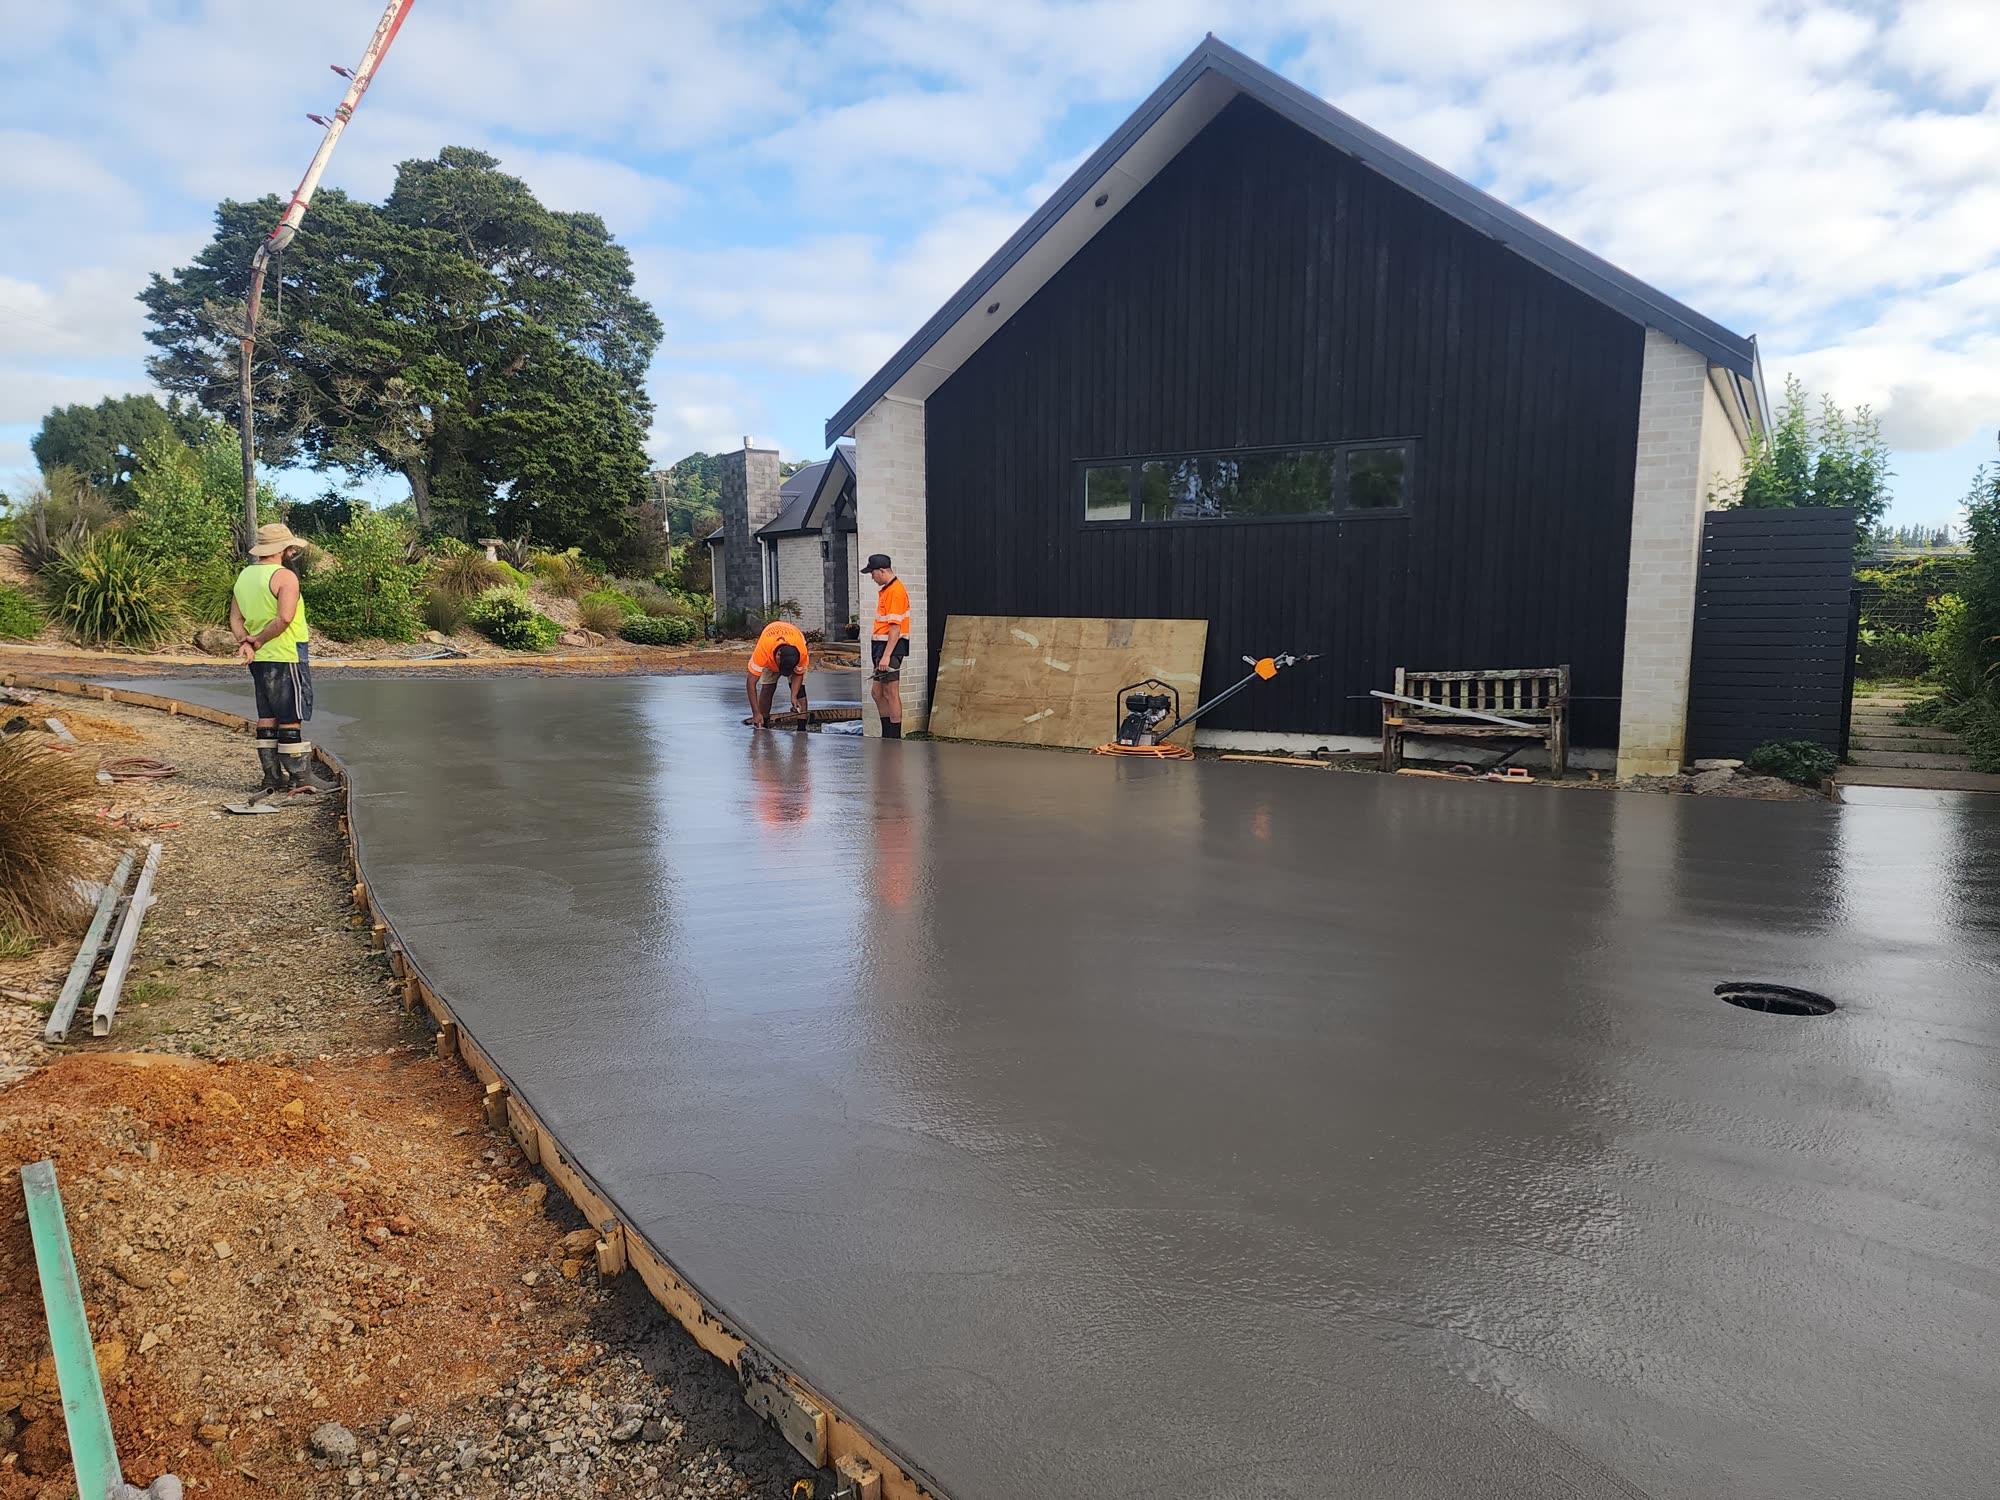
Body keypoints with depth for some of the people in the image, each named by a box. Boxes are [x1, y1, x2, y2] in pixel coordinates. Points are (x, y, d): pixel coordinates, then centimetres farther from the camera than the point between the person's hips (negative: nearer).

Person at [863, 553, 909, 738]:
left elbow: (895, 627, -22)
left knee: (891, 693, -5)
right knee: (877, 692, 14)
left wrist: (886, 655, -25)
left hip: (891, 646, -11)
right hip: (882, 646, 11)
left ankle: (895, 738, 1)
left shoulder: (896, 591, -16)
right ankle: (887, 735, 22)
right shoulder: (886, 589, 17)